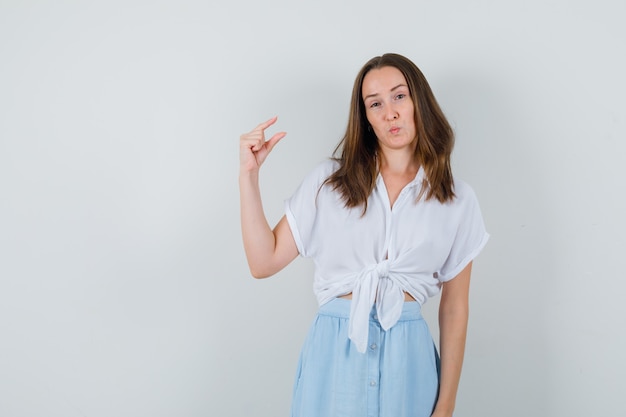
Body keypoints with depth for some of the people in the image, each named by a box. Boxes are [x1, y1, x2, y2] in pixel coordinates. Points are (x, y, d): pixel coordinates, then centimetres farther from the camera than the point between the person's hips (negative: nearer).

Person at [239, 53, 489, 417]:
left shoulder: (457, 200, 2)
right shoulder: (330, 181, 1)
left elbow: (454, 309, 4)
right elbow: (264, 262, -3)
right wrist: (249, 174, -10)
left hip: (408, 355, 0)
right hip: (333, 352, 0)